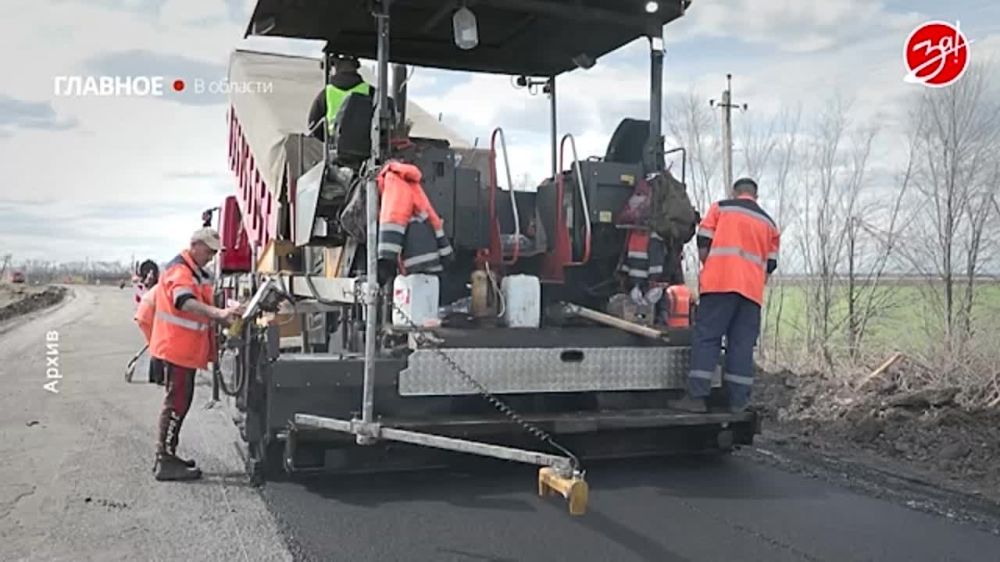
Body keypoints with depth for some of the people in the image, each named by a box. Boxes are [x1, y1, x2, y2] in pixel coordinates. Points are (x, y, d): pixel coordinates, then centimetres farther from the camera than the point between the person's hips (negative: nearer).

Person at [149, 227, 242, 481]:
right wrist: (219, 313, -48)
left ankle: (167, 456, 26)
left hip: (187, 349, 10)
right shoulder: (179, 270, -16)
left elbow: (203, 305, 21)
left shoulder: (198, 272, 17)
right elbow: (186, 302, -35)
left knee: (180, 402, 16)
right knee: (176, 403, -7)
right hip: (176, 348, -10)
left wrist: (223, 318, 3)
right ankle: (165, 462, -1)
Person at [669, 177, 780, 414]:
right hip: (752, 290, 4)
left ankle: (697, 397, -11)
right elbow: (770, 264, 20)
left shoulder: (720, 208, 11)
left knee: (706, 338, -5)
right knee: (742, 344, 4)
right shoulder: (769, 223, 23)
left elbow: (703, 244, 4)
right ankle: (738, 401, 2)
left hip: (720, 283, -3)